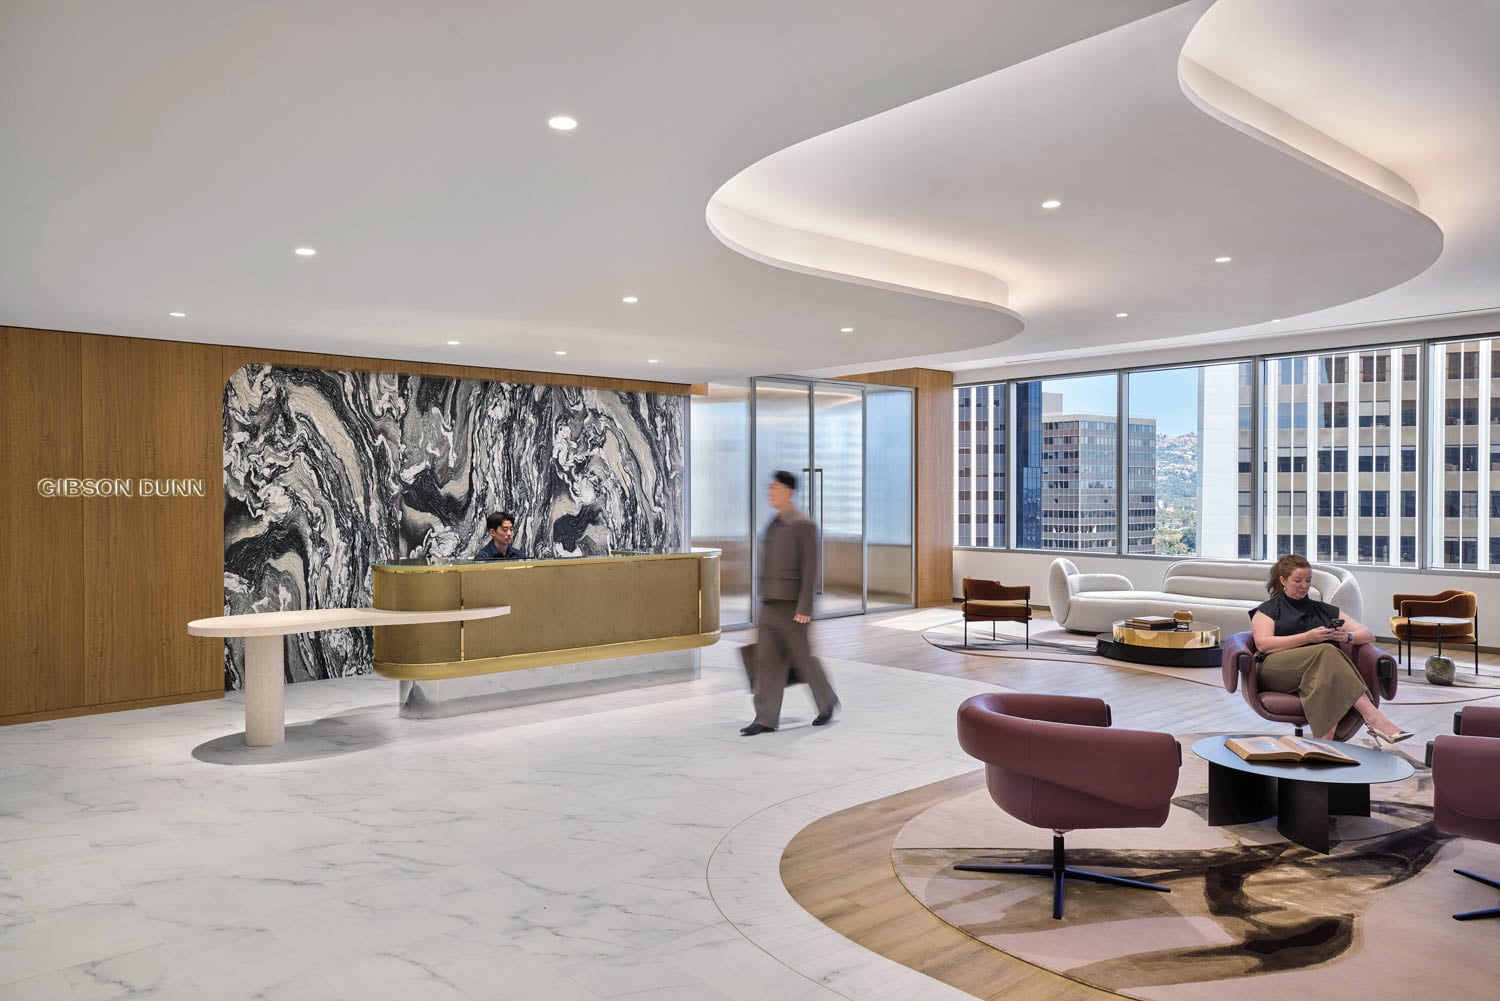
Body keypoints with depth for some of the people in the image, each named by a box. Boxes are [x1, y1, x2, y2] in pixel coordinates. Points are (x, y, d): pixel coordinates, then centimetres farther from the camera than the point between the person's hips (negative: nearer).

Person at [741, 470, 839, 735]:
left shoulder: (803, 525, -12)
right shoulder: (775, 524, 14)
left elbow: (810, 569, -16)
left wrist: (804, 608, -21)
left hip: (791, 607, -8)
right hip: (770, 605, 8)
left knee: (802, 658, 4)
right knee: (767, 661, 3)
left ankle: (827, 701, 27)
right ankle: (766, 719, 4)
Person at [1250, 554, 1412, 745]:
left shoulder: (1323, 610, 30)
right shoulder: (1268, 610, 19)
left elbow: (1368, 635, 25)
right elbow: (1262, 644, -2)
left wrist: (1347, 637, 0)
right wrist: (1308, 638, -11)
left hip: (1323, 666, 3)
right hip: (1278, 669, -3)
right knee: (1326, 652, -34)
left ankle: (1327, 738, -54)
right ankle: (1372, 717, -43)